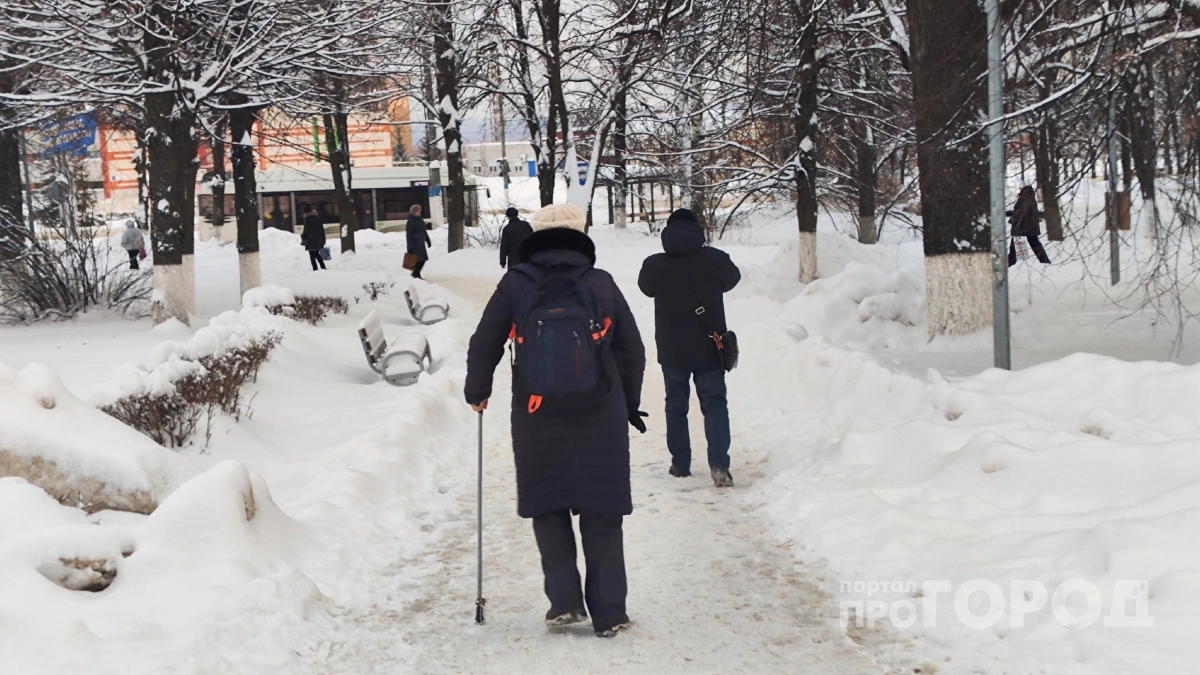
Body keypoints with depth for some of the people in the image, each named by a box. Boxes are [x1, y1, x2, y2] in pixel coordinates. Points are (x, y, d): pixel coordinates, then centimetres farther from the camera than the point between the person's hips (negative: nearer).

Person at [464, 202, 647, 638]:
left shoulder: (515, 285, 0)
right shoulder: (603, 284, 3)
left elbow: (484, 345, 3)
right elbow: (632, 350, 9)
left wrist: (477, 391, 20)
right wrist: (630, 405, 22)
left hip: (537, 419, -1)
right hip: (601, 419, 1)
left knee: (549, 510, 13)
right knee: (602, 515, 7)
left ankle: (564, 601, 5)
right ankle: (608, 613, 8)